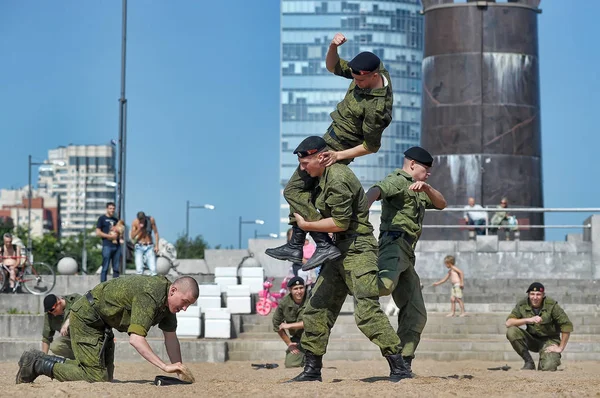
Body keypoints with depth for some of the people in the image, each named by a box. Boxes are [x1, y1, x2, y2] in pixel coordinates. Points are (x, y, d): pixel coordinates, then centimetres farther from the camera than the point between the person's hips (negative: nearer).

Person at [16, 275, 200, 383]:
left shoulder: (168, 299, 0)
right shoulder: (149, 296, -30)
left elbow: (171, 338, 8)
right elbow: (136, 339, -37)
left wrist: (179, 370, 0)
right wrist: (165, 367, -37)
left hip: (102, 322, 10)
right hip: (86, 317, -10)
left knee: (106, 376, 12)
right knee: (96, 377, -16)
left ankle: (42, 360, 17)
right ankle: (37, 364, -4)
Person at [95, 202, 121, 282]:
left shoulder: (116, 220, 20)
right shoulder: (102, 218, 5)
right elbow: (98, 233, -3)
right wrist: (110, 236, -10)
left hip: (117, 245, 6)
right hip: (107, 245, -6)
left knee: (117, 268, 4)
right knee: (105, 268, -7)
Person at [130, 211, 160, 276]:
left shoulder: (151, 220, -6)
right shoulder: (135, 222, -7)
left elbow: (156, 233, 1)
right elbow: (132, 237, -8)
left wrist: (156, 246, -6)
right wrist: (139, 229, -22)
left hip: (149, 247, 0)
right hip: (139, 247, 0)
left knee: (153, 269, -13)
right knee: (139, 270, -10)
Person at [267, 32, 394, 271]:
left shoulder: (376, 107, -31)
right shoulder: (374, 71, -7)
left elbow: (371, 146, -21)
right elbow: (333, 66, 4)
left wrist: (338, 155, -22)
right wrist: (333, 46, -16)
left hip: (336, 148, -10)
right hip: (331, 139, 10)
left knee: (294, 190, -10)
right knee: (304, 189, 14)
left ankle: (324, 245, -16)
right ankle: (295, 246, 17)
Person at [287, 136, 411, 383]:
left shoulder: (337, 179, -17)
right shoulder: (325, 176, 14)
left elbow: (341, 222, -22)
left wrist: (306, 225, -13)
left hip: (358, 249, -10)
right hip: (340, 251, 11)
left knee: (367, 311, -16)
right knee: (317, 307, 10)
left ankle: (399, 368, -12)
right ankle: (312, 370, 16)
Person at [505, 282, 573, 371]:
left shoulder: (551, 305, -17)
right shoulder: (522, 305, -8)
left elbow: (567, 326, -16)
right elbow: (508, 323, -19)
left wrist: (560, 348, -15)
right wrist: (528, 320, -31)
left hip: (549, 340, -3)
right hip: (531, 339, 3)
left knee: (548, 368, -28)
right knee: (511, 331, -23)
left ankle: (554, 358, 12)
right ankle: (529, 362, -8)